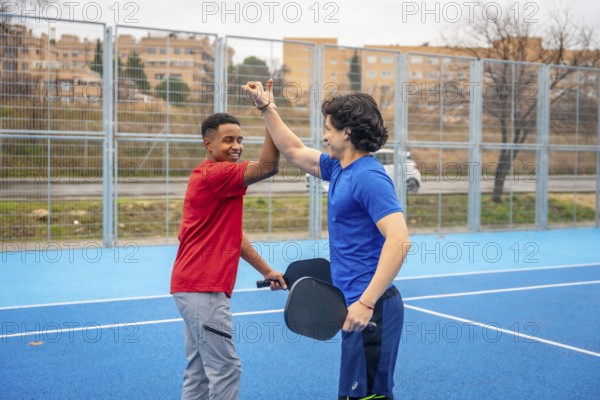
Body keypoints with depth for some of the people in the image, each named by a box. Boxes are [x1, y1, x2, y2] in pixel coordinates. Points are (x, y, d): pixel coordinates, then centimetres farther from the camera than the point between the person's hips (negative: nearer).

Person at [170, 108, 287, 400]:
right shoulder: (214, 173, -14)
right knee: (226, 369, -6)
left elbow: (231, 234, 22)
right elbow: (267, 167, -29)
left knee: (199, 371, 14)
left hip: (196, 286, 11)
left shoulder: (211, 176, 19)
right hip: (203, 288, -11)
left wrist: (266, 270, 19)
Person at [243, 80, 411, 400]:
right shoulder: (339, 169, 11)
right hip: (358, 302, 10)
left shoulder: (368, 177, -17)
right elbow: (294, 151, 27)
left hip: (370, 308, -10)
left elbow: (399, 241, -26)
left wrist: (366, 302, -31)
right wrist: (266, 107, 25)